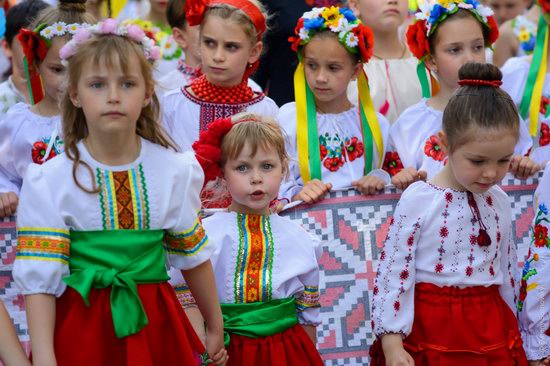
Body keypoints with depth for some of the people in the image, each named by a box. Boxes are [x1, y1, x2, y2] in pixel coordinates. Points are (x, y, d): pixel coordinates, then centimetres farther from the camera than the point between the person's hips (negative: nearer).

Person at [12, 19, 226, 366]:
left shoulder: (176, 172, -2)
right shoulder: (48, 182, -9)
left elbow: (194, 257, 11)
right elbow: (39, 279, -11)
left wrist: (216, 328, 19)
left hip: (153, 327, 2)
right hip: (80, 331, -2)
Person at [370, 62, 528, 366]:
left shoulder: (498, 201, 4)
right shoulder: (418, 200, -12)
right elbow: (392, 270, -11)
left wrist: (510, 327, 19)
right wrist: (391, 341, -13)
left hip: (491, 328, 5)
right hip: (430, 327, -4)